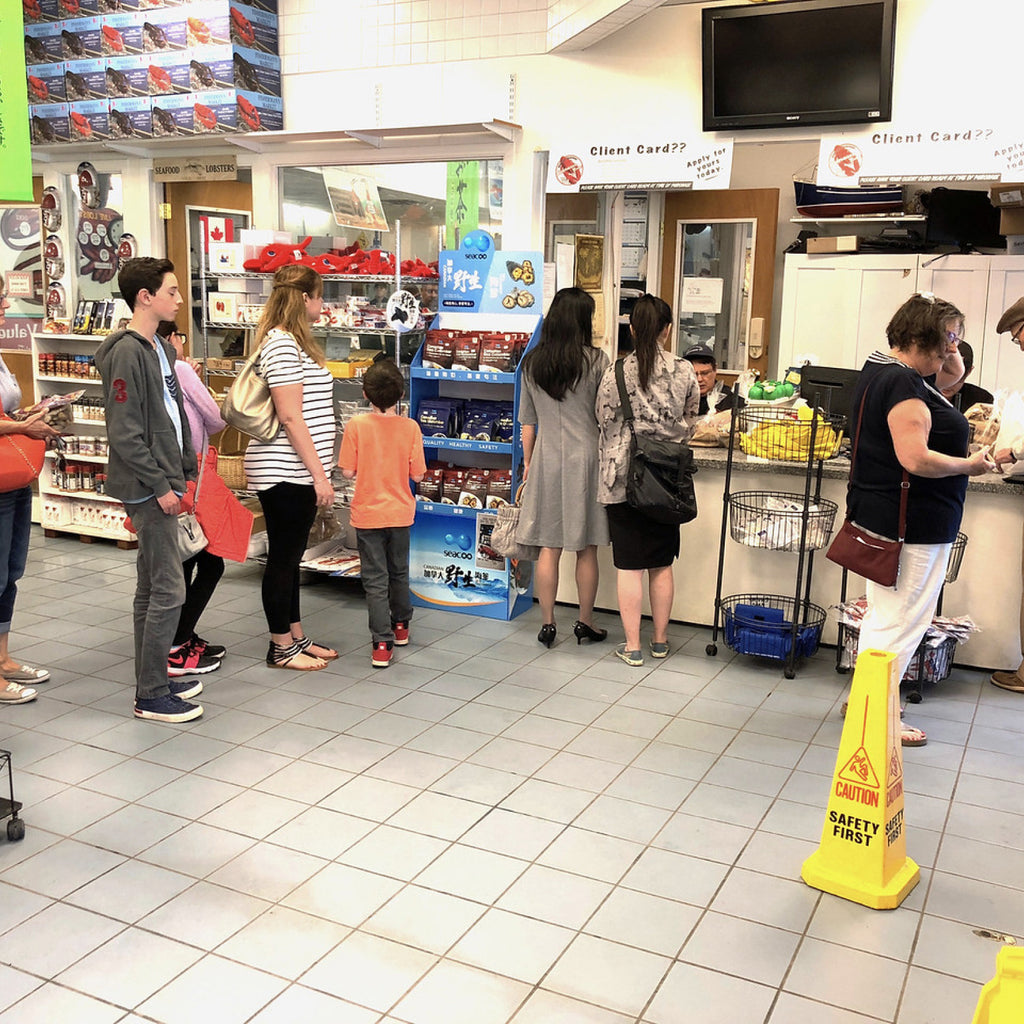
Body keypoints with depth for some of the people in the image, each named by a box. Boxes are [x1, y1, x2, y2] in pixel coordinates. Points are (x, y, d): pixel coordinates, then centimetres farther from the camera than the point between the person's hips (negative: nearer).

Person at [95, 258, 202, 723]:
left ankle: (153, 680, 26)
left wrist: (186, 472, 14)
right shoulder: (127, 353, -16)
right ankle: (152, 696, 4)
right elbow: (124, 433, -20)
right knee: (168, 590, -6)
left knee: (151, 589, 16)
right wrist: (160, 486, -18)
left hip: (163, 483, 10)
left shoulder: (161, 347, 13)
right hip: (147, 489, -10)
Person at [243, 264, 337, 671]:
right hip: (284, 470, -10)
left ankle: (296, 636, 28)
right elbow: (291, 416, -22)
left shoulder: (292, 341, 15)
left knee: (291, 555, 17)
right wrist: (320, 475, -20)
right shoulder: (281, 344, -17)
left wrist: (317, 472, 20)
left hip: (297, 471, 10)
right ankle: (281, 647, 14)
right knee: (282, 557, 2)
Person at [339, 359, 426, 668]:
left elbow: (347, 472, -10)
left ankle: (382, 644, -2)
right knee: (399, 572, 21)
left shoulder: (356, 425, -13)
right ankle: (400, 626, 38)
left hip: (367, 514, -2)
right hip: (400, 513, 2)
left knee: (375, 579, 2)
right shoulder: (410, 427, -9)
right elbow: (417, 474, -7)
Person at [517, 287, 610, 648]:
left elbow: (527, 421, 8)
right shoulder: (596, 361, -9)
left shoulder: (532, 363, 3)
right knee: (586, 548, 8)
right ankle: (585, 623, 18)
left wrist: (528, 462, 17)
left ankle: (547, 624, 13)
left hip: (546, 460, 3)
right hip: (585, 457, -3)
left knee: (549, 547, 8)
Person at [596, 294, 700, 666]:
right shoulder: (684, 372, -4)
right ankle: (660, 641, 25)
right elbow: (688, 425, 8)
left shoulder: (616, 374, -10)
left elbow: (605, 424, 0)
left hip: (623, 480, -2)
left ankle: (632, 646, 11)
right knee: (662, 564, 13)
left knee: (629, 566, 4)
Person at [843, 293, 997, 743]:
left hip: (879, 515, 11)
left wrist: (950, 351, 6)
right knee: (902, 621, -1)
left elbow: (953, 374, 25)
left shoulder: (881, 369, 11)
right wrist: (971, 465, -13)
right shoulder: (903, 383, -21)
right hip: (913, 523, -11)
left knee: (884, 615, 19)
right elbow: (916, 460, -27)